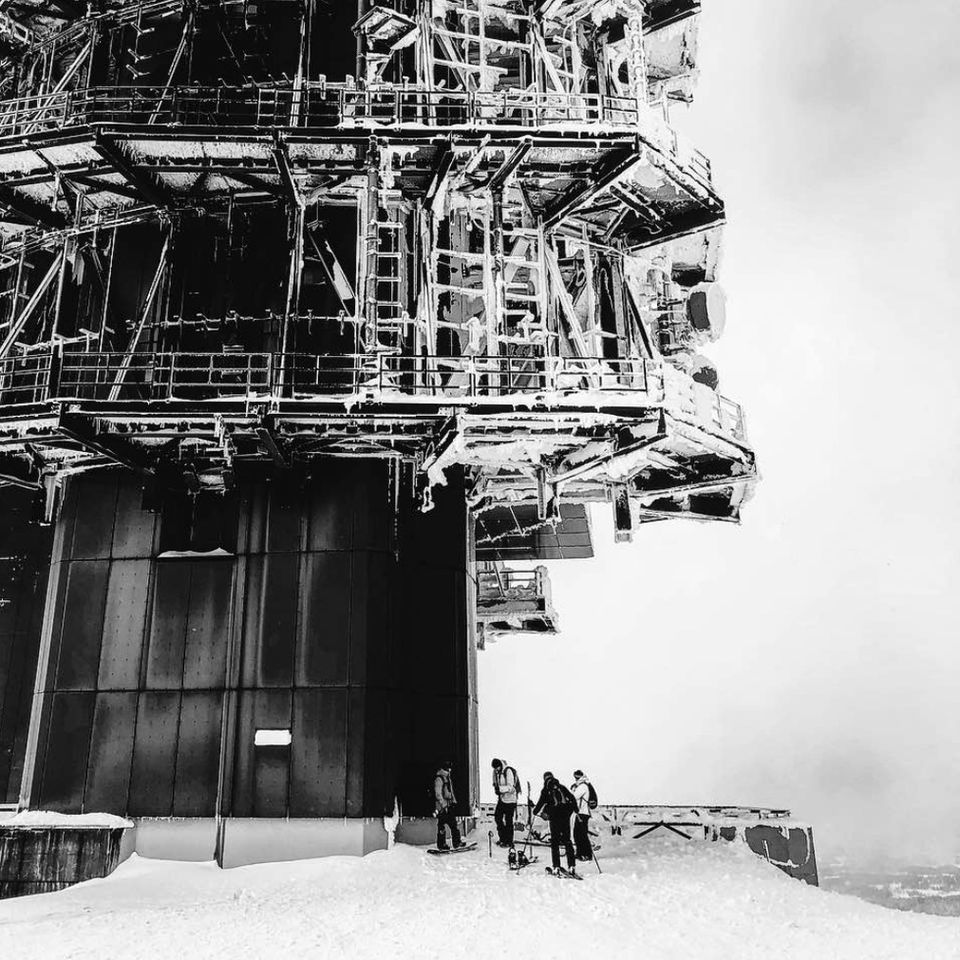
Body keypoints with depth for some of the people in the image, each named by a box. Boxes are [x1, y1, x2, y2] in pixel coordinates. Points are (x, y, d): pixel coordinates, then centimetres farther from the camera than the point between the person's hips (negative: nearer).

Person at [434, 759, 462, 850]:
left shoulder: (448, 777, 15)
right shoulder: (438, 779, -13)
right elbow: (438, 794, -17)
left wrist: (454, 801, 19)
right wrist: (443, 804, -20)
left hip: (450, 805, 9)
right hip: (442, 806, -9)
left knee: (454, 824, 7)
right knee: (441, 825, -2)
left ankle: (456, 843, 10)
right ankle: (441, 845, 5)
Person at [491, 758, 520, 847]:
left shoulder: (508, 771, -21)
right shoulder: (495, 772, 2)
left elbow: (510, 787, -24)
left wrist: (500, 788, -35)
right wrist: (496, 789, -7)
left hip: (510, 799, -8)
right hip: (501, 798, 8)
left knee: (508, 820, -2)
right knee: (497, 817, 9)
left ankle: (509, 841, 10)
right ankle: (502, 838, 24)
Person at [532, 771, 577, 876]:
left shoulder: (545, 790, 5)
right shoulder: (561, 787, 13)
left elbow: (541, 802, 1)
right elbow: (572, 797, 11)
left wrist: (535, 811, 16)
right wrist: (576, 809, 20)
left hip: (555, 814, -3)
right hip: (565, 813, 3)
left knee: (555, 841, 4)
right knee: (567, 840, 9)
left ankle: (556, 867, -4)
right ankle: (572, 866, 2)